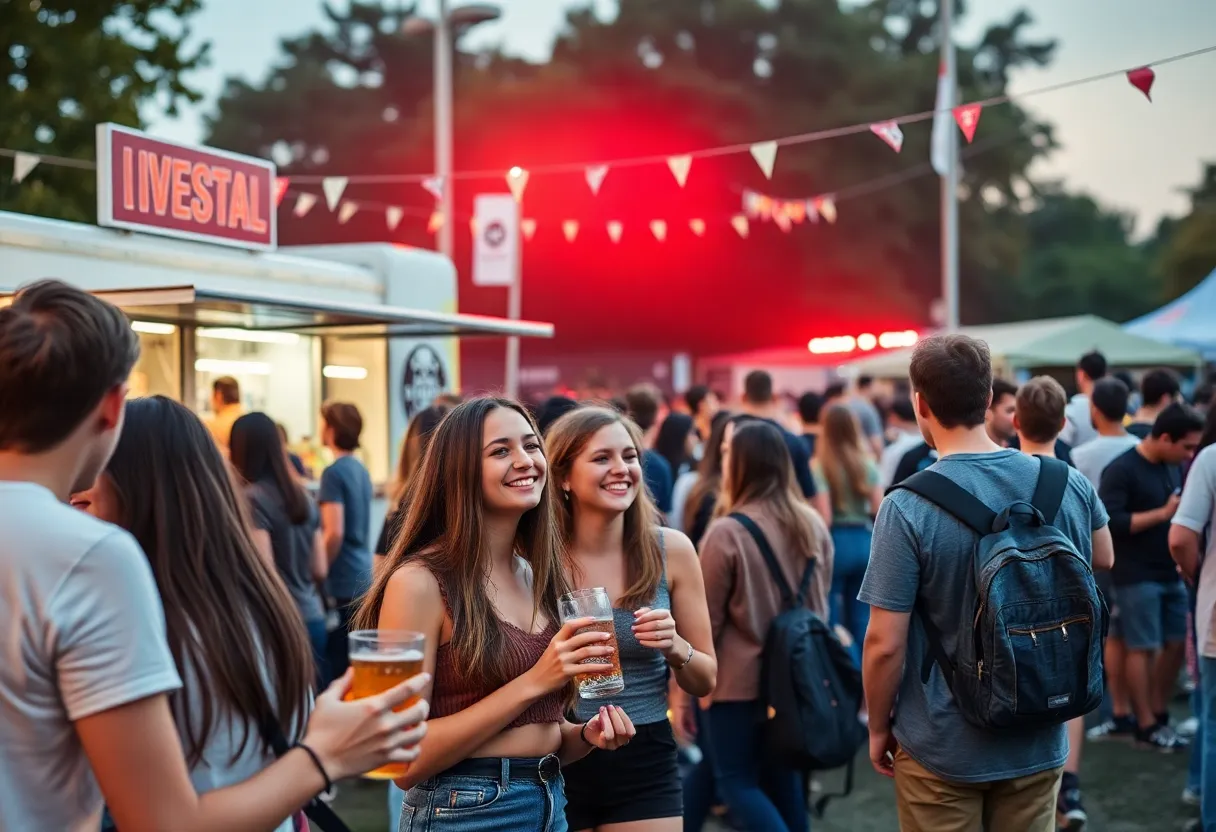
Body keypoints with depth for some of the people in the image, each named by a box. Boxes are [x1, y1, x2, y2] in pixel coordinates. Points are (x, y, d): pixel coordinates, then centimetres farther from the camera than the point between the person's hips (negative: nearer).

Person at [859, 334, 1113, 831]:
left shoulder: (908, 508, -20)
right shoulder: (1069, 484, -7)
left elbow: (885, 643, -18)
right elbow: (1102, 562, 14)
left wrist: (878, 727, -3)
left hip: (941, 749, -3)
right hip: (1039, 742, 4)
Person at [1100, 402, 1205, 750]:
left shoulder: (1174, 467, 10)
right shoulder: (1121, 470, -14)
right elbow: (1110, 522, -21)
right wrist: (1164, 513, -20)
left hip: (1171, 573, 8)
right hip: (1138, 576, -8)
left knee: (1176, 643, 11)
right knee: (1143, 648, -2)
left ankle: (1160, 716, 25)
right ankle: (1146, 726, 8)